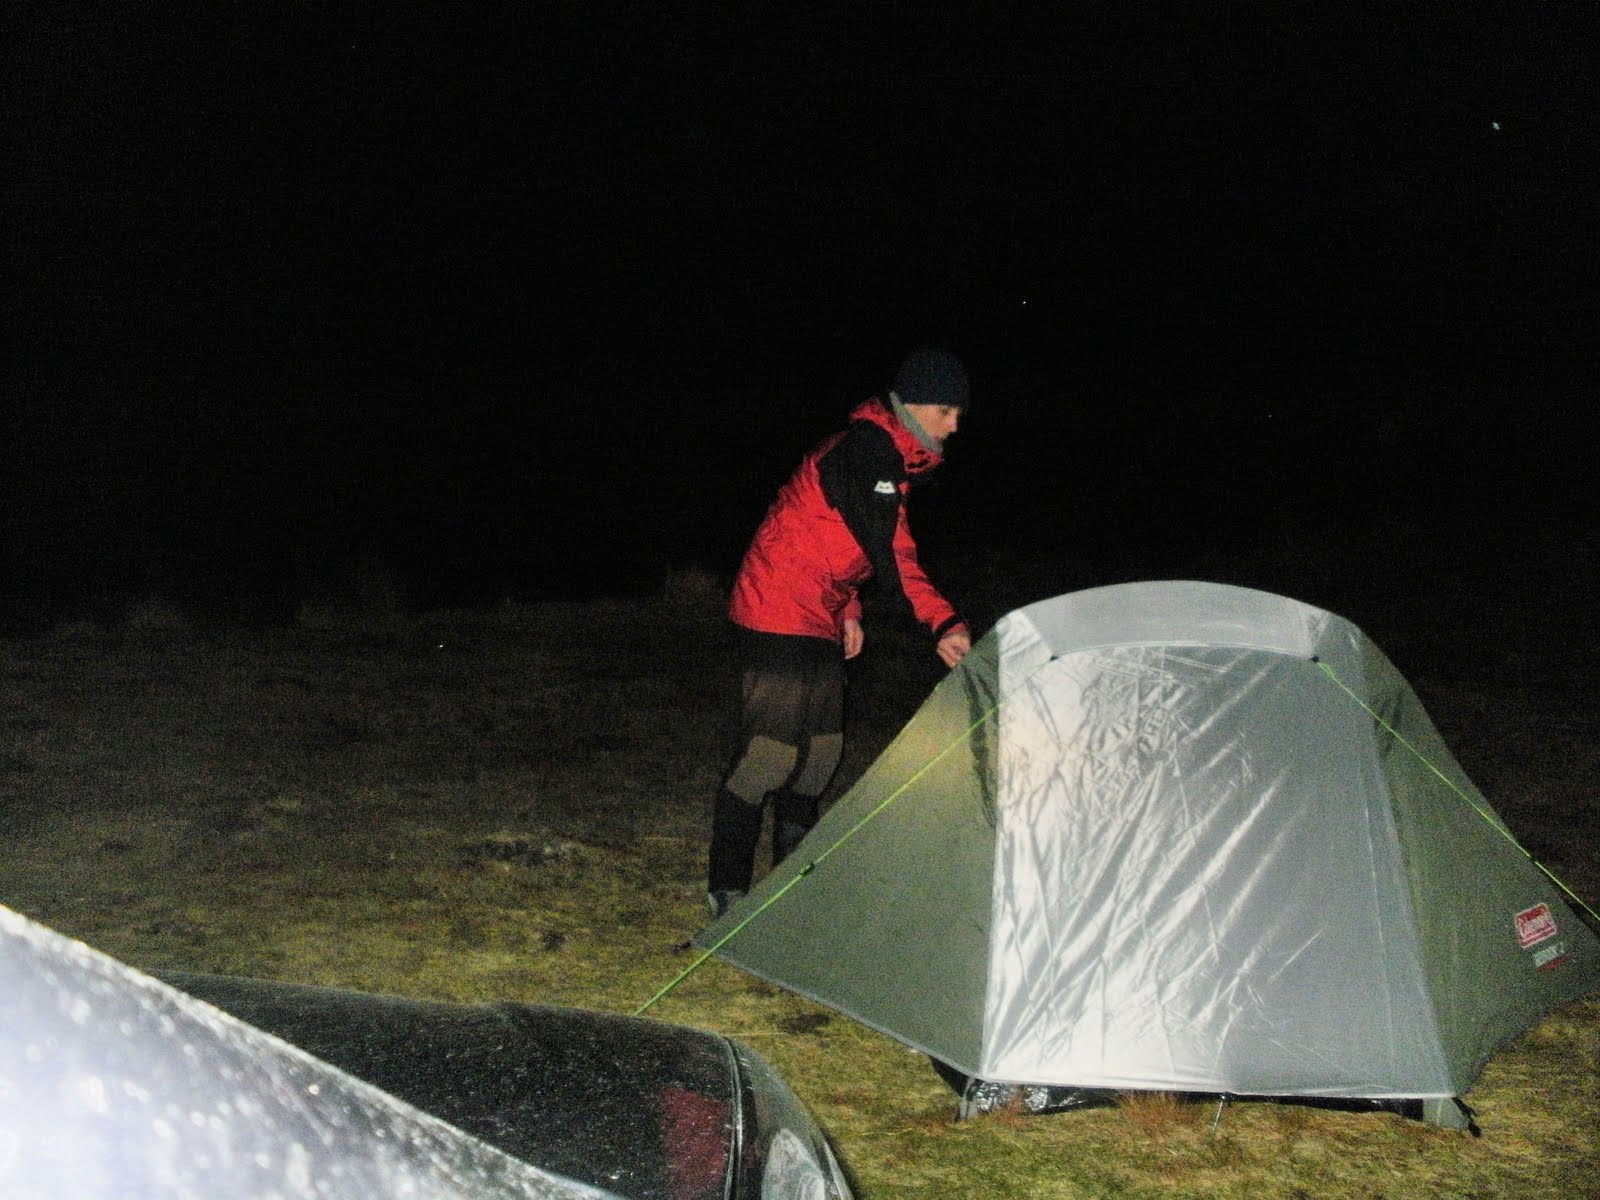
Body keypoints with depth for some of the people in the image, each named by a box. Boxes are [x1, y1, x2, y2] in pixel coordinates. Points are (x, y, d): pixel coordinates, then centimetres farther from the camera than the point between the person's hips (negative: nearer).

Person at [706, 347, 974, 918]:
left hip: (816, 619, 10)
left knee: (820, 750, 13)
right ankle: (727, 890, 0)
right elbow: (889, 555, -26)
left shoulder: (890, 457, 13)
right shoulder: (867, 448, -19)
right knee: (769, 752, -9)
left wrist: (848, 611, 15)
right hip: (779, 615, -10)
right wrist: (942, 625, -28)